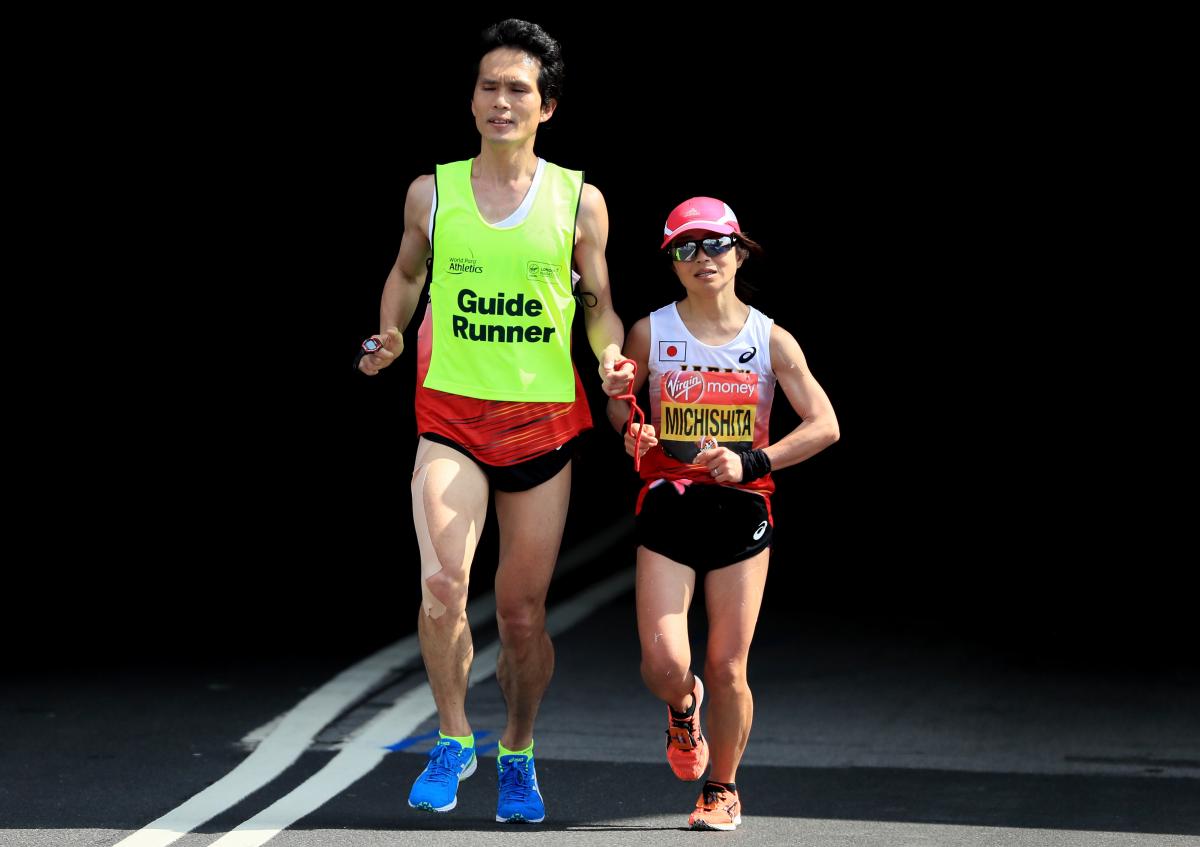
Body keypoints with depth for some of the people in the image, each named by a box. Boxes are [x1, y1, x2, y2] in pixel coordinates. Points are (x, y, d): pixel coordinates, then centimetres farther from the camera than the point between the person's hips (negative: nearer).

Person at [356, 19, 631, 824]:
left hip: (544, 424, 1)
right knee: (442, 583, -21)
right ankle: (454, 739, 0)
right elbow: (407, 273, 19)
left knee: (524, 612, 8)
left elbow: (600, 303, 10)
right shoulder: (432, 193, 1)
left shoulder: (580, 200, 0)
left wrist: (612, 357, -9)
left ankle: (518, 755, 31)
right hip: (452, 417, -1)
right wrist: (389, 335, 2)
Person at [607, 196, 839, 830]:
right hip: (668, 510, 0)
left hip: (741, 511, 0)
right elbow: (619, 398, 18)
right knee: (663, 666, -12)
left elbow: (824, 425, -2)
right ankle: (683, 708, 26)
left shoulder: (770, 339, -1)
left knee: (727, 670, -1)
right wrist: (631, 431, -5)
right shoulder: (651, 333, 1)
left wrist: (751, 463, -14)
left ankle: (723, 790, 21)